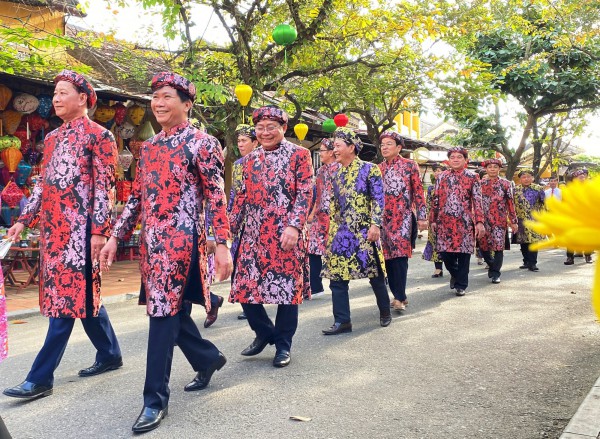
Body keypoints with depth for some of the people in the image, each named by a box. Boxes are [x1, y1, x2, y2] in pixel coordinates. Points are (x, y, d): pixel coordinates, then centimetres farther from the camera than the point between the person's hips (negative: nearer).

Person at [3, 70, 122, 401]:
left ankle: (40, 378, 0)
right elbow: (43, 184, 21)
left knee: (67, 297, -5)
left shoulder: (98, 135, -5)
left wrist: (99, 231, -16)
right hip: (52, 226, 8)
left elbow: (104, 188, -11)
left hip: (79, 228, -8)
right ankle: (110, 355, 25)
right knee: (81, 294, 12)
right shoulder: (52, 138, 18)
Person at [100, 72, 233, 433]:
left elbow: (217, 197, -9)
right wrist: (115, 238, 13)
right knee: (170, 309, 13)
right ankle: (209, 358, 37)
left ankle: (156, 399, 7)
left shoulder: (201, 142, -5)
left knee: (164, 313, -6)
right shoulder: (148, 147, 15)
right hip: (151, 241, 7)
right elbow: (137, 197, 18)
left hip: (181, 239, -7)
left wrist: (223, 244, -15)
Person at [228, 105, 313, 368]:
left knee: (287, 287, 2)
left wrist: (294, 226, -18)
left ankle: (283, 345, 19)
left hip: (285, 234, -4)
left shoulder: (299, 155, 1)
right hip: (253, 234, 5)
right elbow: (241, 198, 16)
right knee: (244, 287, 3)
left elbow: (305, 194, -7)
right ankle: (264, 332, 27)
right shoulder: (249, 160, 15)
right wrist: (230, 228, 10)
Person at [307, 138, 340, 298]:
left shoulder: (338, 169, -7)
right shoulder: (321, 170, 16)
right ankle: (315, 287, 12)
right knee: (313, 250, 4)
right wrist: (313, 213, 15)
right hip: (320, 216, 8)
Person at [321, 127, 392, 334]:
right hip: (340, 233, 5)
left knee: (375, 274, 7)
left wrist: (375, 224, -17)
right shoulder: (337, 175, 13)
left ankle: (385, 312, 28)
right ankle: (342, 321, 6)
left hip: (364, 231, -5)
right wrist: (331, 230, 13)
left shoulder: (369, 169, -4)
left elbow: (378, 199, -8)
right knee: (336, 276, -1)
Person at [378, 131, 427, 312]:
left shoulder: (410, 165, 3)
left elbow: (418, 192, 1)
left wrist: (421, 217, -5)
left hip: (402, 218, -4)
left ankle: (400, 297, -7)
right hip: (383, 219, 4)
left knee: (400, 256, -11)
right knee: (388, 257, 3)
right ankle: (399, 295, 14)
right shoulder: (378, 169, 13)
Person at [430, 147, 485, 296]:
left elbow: (477, 201, -2)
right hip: (445, 221, 2)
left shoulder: (472, 177, 3)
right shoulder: (442, 177, 10)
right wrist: (433, 220, 7)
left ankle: (461, 285, 15)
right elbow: (436, 200, 11)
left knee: (463, 253, 2)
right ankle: (455, 273, 31)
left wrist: (479, 222, -9)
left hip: (464, 222, -2)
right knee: (444, 252, 1)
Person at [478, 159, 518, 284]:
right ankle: (492, 265, 33)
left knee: (499, 247, -6)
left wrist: (513, 221, 1)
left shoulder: (505, 183, 4)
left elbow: (510, 203, 3)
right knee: (483, 246, 7)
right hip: (484, 220, 2)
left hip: (500, 220, -2)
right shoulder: (480, 184, 7)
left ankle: (496, 273, 3)